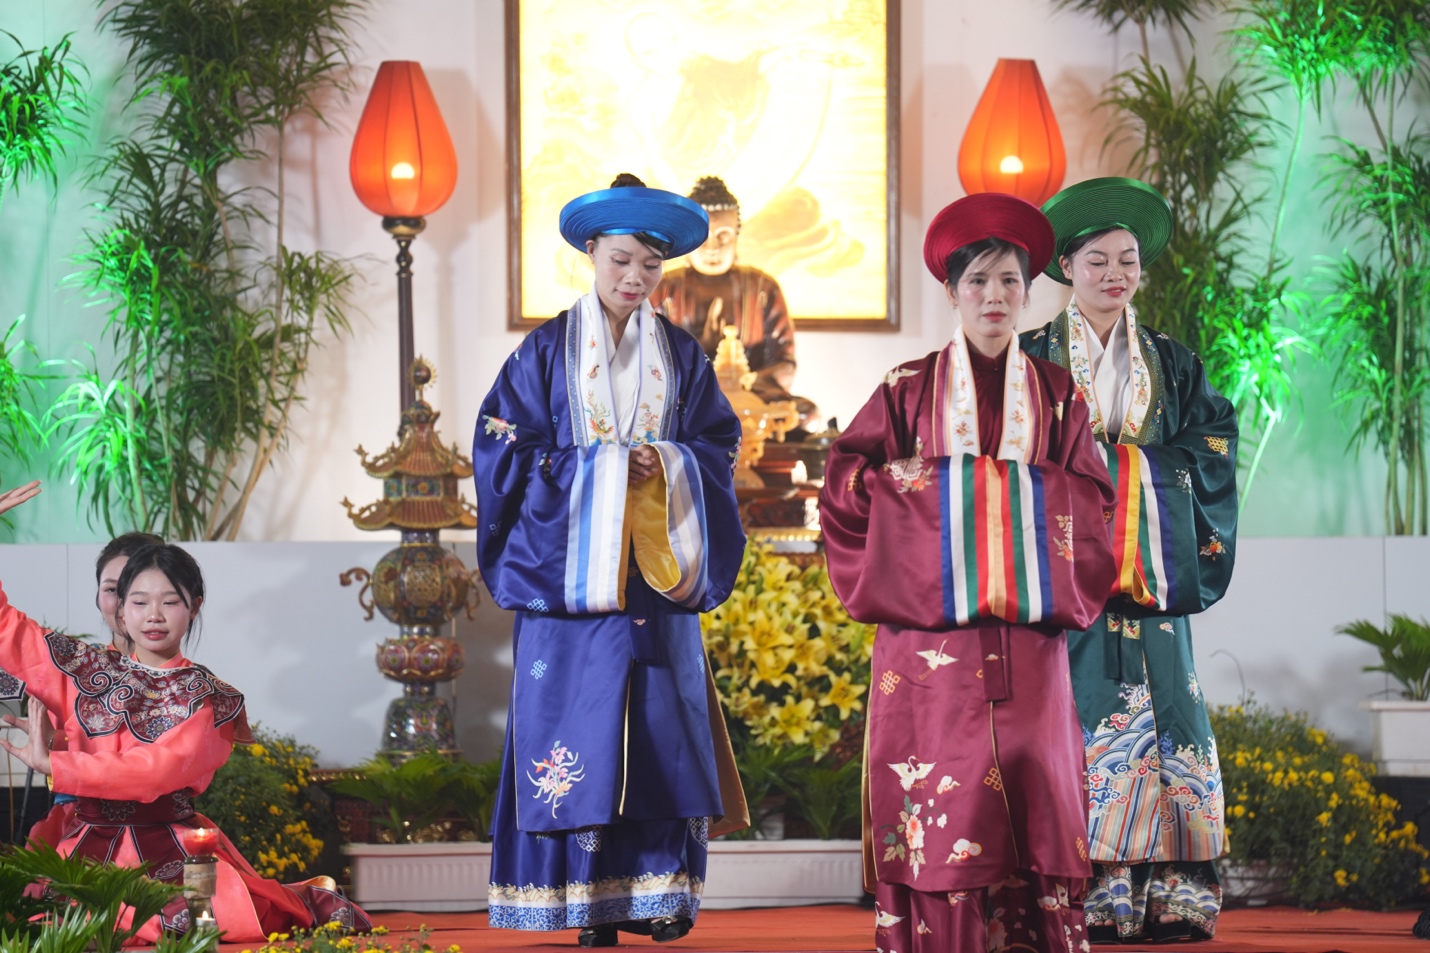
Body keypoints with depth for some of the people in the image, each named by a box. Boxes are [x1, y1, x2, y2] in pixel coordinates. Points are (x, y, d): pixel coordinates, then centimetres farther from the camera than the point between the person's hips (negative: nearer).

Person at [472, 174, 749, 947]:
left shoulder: (680, 355, 11)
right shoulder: (548, 351, 3)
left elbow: (720, 443, 11)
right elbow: (503, 445, -1)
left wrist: (665, 463, -9)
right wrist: (595, 468, -9)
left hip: (656, 571, 3)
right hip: (571, 562, -3)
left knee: (661, 728, -2)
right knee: (577, 723, -6)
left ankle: (652, 889, 4)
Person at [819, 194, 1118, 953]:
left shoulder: (1057, 396, 13)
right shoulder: (909, 390, 8)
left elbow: (1089, 500, 10)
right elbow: (847, 482, 6)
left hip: (1027, 633, 2)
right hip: (930, 632, -1)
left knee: (1031, 790, -4)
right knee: (942, 792, -6)